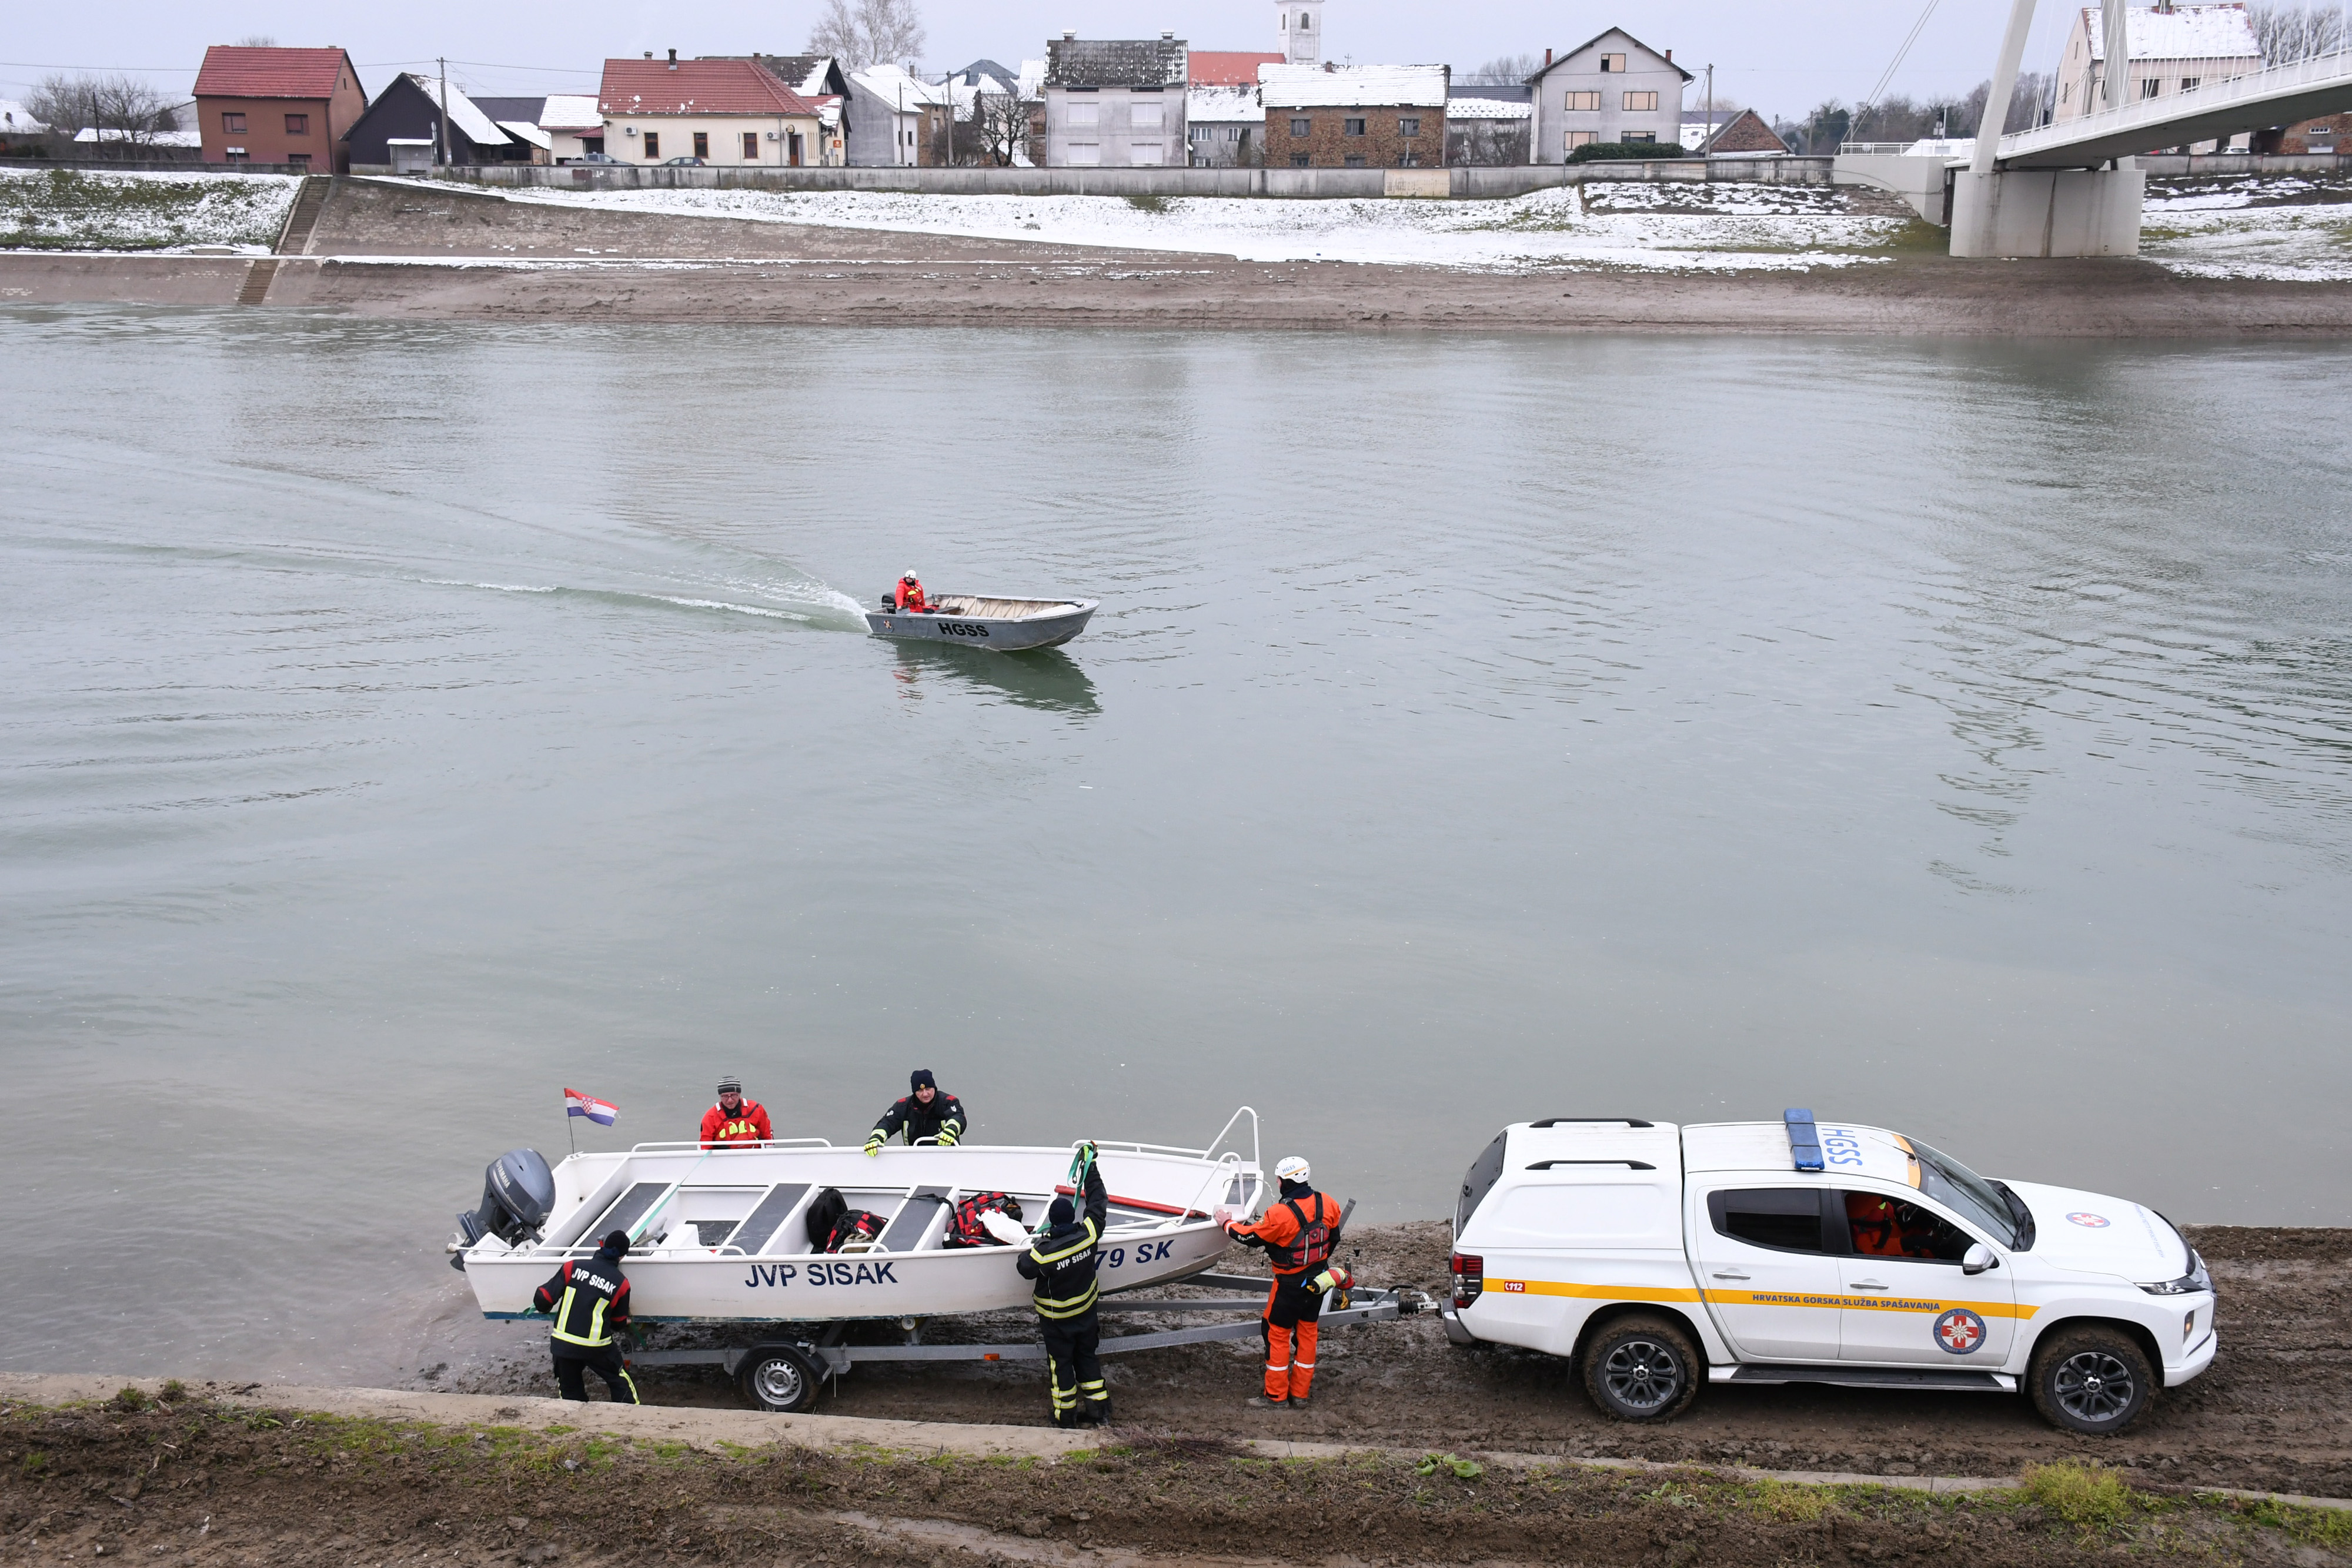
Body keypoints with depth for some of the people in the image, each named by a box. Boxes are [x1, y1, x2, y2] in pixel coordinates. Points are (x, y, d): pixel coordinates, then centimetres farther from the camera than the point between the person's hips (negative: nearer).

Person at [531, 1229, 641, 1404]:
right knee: (621, 1382, 18)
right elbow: (619, 1323, 12)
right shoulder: (621, 1283, -1)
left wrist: (545, 1308, 22)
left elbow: (542, 1299, -3)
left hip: (563, 1343, 2)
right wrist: (626, 1322, 37)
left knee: (571, 1392, 19)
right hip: (597, 1347, -1)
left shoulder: (572, 1267, -2)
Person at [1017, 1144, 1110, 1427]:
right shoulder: (1088, 1234, -21)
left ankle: (1065, 1416, 24)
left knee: (1061, 1363, 13)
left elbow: (1025, 1268, -9)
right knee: (1087, 1359, 20)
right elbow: (1098, 1202, -8)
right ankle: (1099, 1411, 25)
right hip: (1086, 1312, 4)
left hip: (1056, 1319, -4)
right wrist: (1091, 1166, 1)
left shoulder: (1042, 1252, -29)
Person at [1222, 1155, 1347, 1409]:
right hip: (1319, 1280, 7)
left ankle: (1277, 1396, 13)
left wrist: (1227, 1223, 5)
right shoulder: (1326, 1204, -6)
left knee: (1277, 1334, 7)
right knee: (1307, 1331, 16)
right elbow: (1333, 1238, 8)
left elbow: (1251, 1237, -13)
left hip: (1290, 1285, -6)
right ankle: (1301, 1392, 24)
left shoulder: (1280, 1214, -26)